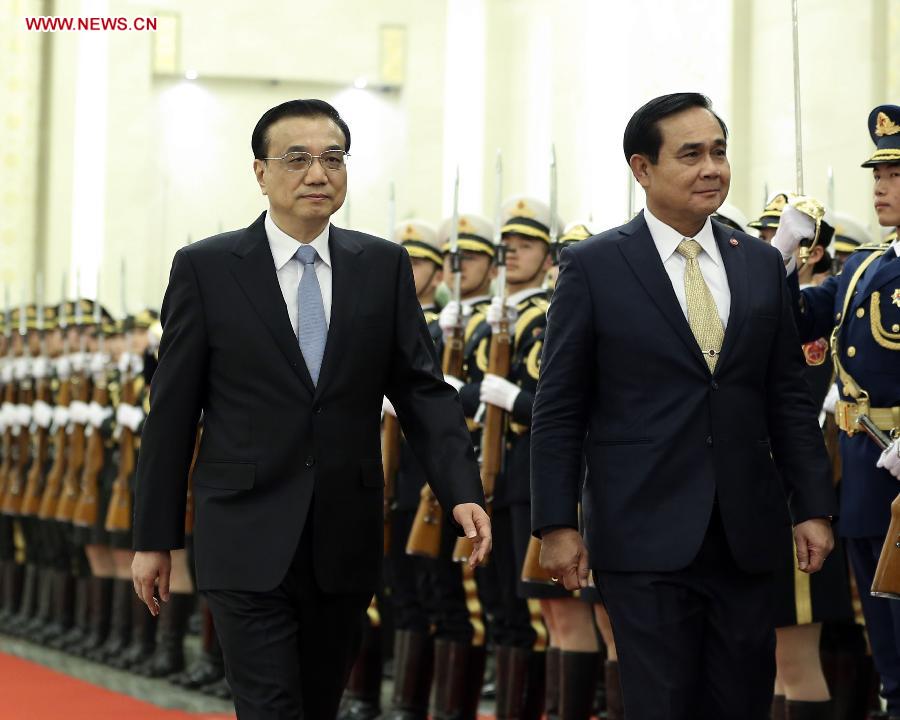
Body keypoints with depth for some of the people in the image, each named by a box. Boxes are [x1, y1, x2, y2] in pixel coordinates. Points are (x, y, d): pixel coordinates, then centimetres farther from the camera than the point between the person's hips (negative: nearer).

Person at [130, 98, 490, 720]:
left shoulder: (383, 266, 6)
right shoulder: (205, 268, -1)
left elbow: (422, 389, 3)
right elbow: (172, 411, 1)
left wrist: (462, 490, -12)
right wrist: (155, 537, 1)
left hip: (346, 544, 3)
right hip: (249, 544, -3)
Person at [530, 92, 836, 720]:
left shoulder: (761, 264, 10)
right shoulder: (593, 266, -2)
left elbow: (789, 398, 12)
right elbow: (560, 409, -2)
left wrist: (813, 507, 6)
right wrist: (556, 523, -6)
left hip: (746, 536, 4)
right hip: (646, 537, -4)